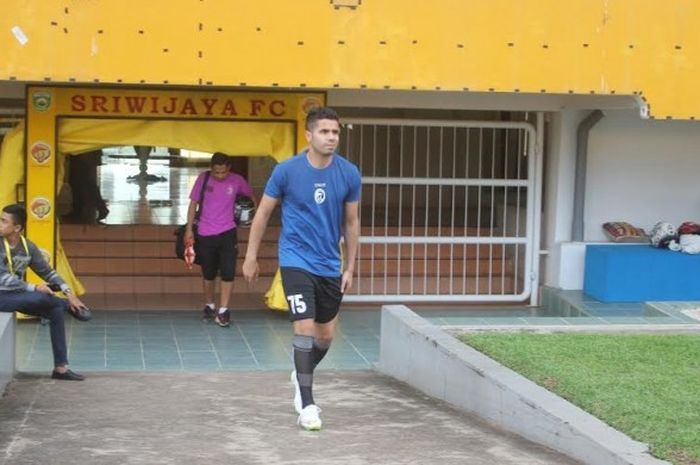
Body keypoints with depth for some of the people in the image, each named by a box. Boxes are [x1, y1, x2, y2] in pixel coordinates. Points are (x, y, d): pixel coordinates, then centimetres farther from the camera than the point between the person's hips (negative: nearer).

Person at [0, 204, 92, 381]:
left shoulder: (28, 246, 2)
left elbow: (48, 272, 9)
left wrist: (69, 293, -3)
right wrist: (34, 288, -24)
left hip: (18, 295, 7)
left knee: (57, 310, -7)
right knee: (41, 297, -27)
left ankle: (61, 368, -3)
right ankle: (70, 306, 10)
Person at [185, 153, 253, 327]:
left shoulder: (237, 180, -4)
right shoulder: (203, 179, -5)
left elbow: (251, 195, 15)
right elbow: (193, 203, 2)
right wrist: (189, 229, -1)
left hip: (227, 233, 0)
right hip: (205, 234, 1)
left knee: (228, 273, -9)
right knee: (208, 274, 12)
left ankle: (223, 310, -2)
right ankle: (209, 306, 30)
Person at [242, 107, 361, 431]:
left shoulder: (349, 174, -3)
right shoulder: (287, 170, -10)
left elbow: (351, 222, 7)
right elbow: (263, 213, 1)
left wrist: (350, 268, 7)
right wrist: (251, 256, 3)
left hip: (330, 266, 4)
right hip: (296, 261, -4)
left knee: (326, 335, 13)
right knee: (305, 329, -12)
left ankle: (301, 377, 42)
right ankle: (307, 405, -3)